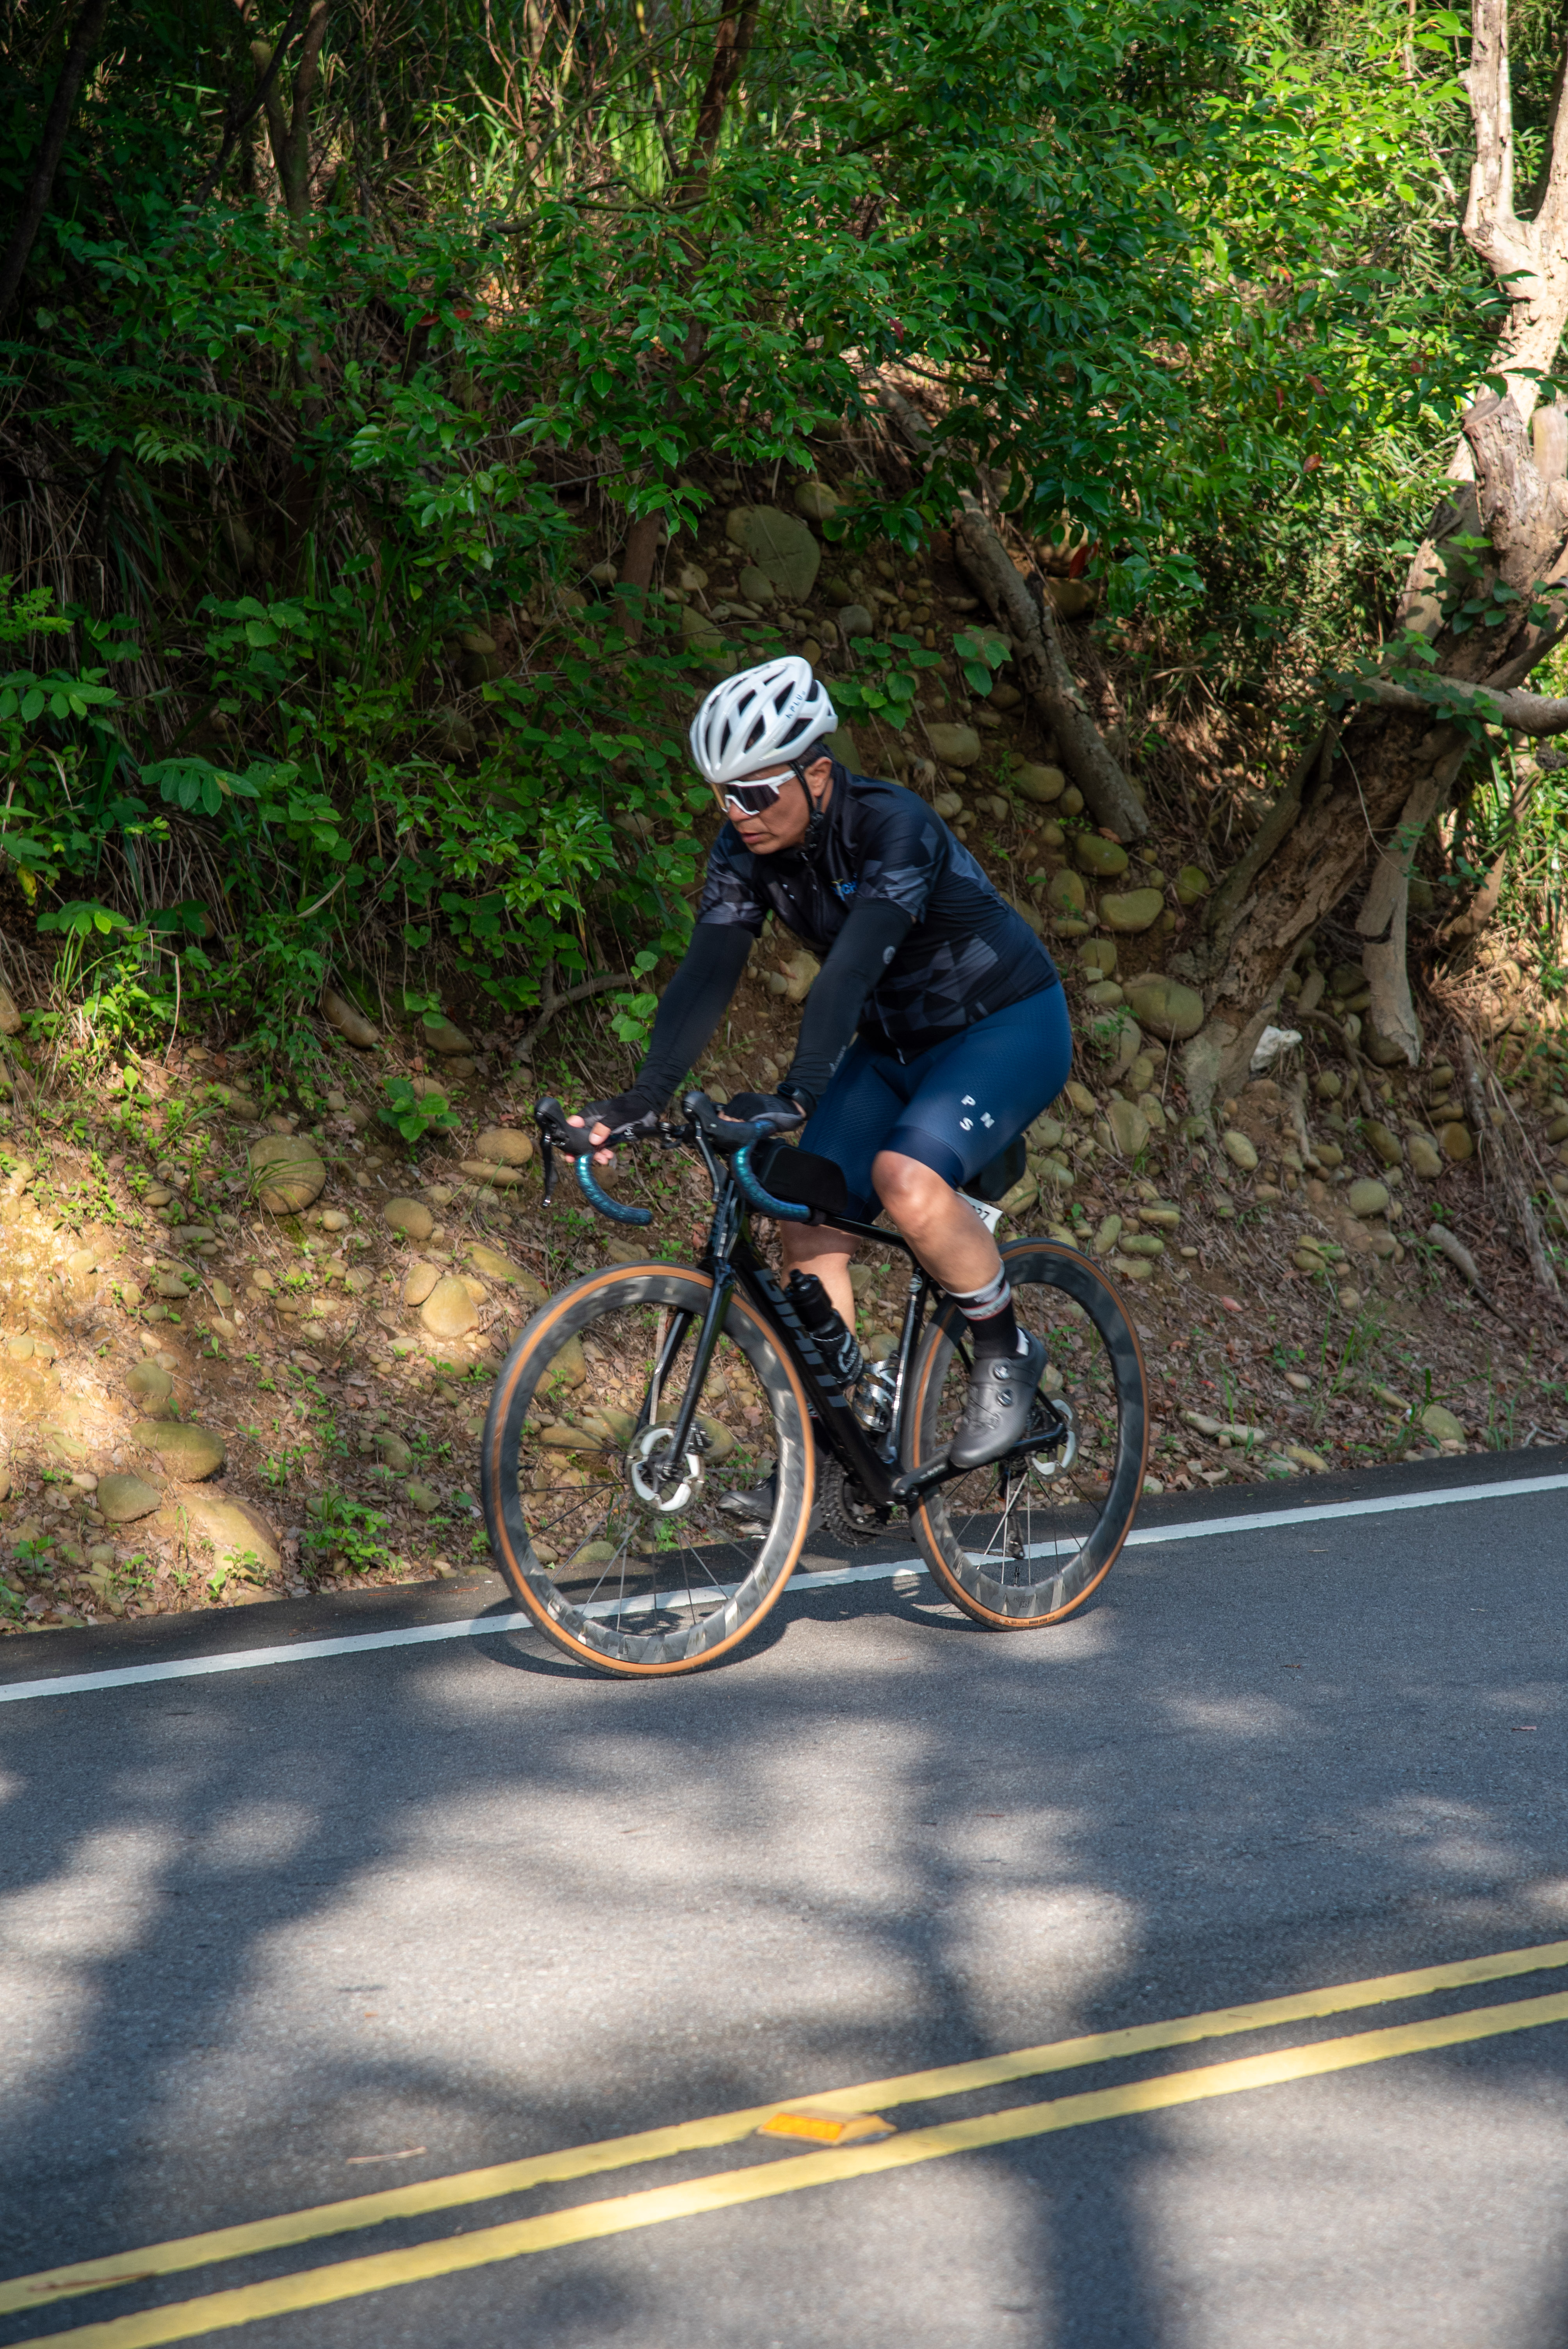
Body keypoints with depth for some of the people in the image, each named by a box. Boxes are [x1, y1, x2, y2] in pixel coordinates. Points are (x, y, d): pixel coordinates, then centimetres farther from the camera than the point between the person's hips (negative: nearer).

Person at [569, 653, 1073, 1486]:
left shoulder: (891, 826, -29)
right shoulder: (748, 848, -10)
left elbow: (852, 970, -42)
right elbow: (706, 976, -18)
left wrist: (795, 1096, -53)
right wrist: (640, 1101, -32)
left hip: (1006, 1027, -7)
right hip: (894, 1044, 7)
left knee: (906, 1177, -31)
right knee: (806, 1218, -8)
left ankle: (1006, 1354, -8)